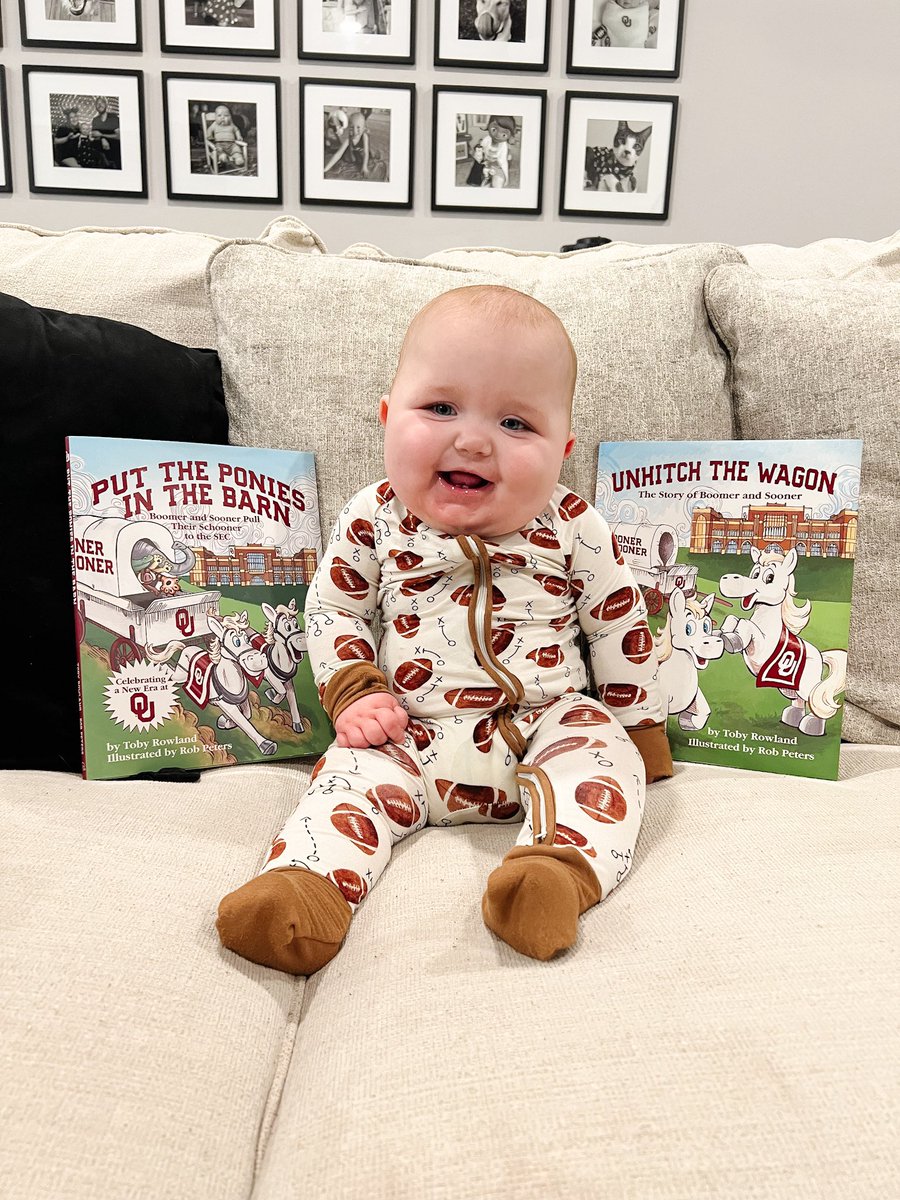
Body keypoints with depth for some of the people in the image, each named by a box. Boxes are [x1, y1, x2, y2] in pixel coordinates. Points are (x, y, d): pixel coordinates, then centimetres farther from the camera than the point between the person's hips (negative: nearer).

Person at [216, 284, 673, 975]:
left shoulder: (572, 528, -5)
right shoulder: (373, 521, -3)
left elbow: (620, 624, 6)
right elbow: (332, 609, 9)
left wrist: (640, 730, 11)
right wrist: (355, 693, -6)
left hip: (548, 725, 0)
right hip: (411, 738, 1)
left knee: (600, 751, -25)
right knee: (355, 771, -20)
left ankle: (561, 869, -43)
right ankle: (306, 886, -32)